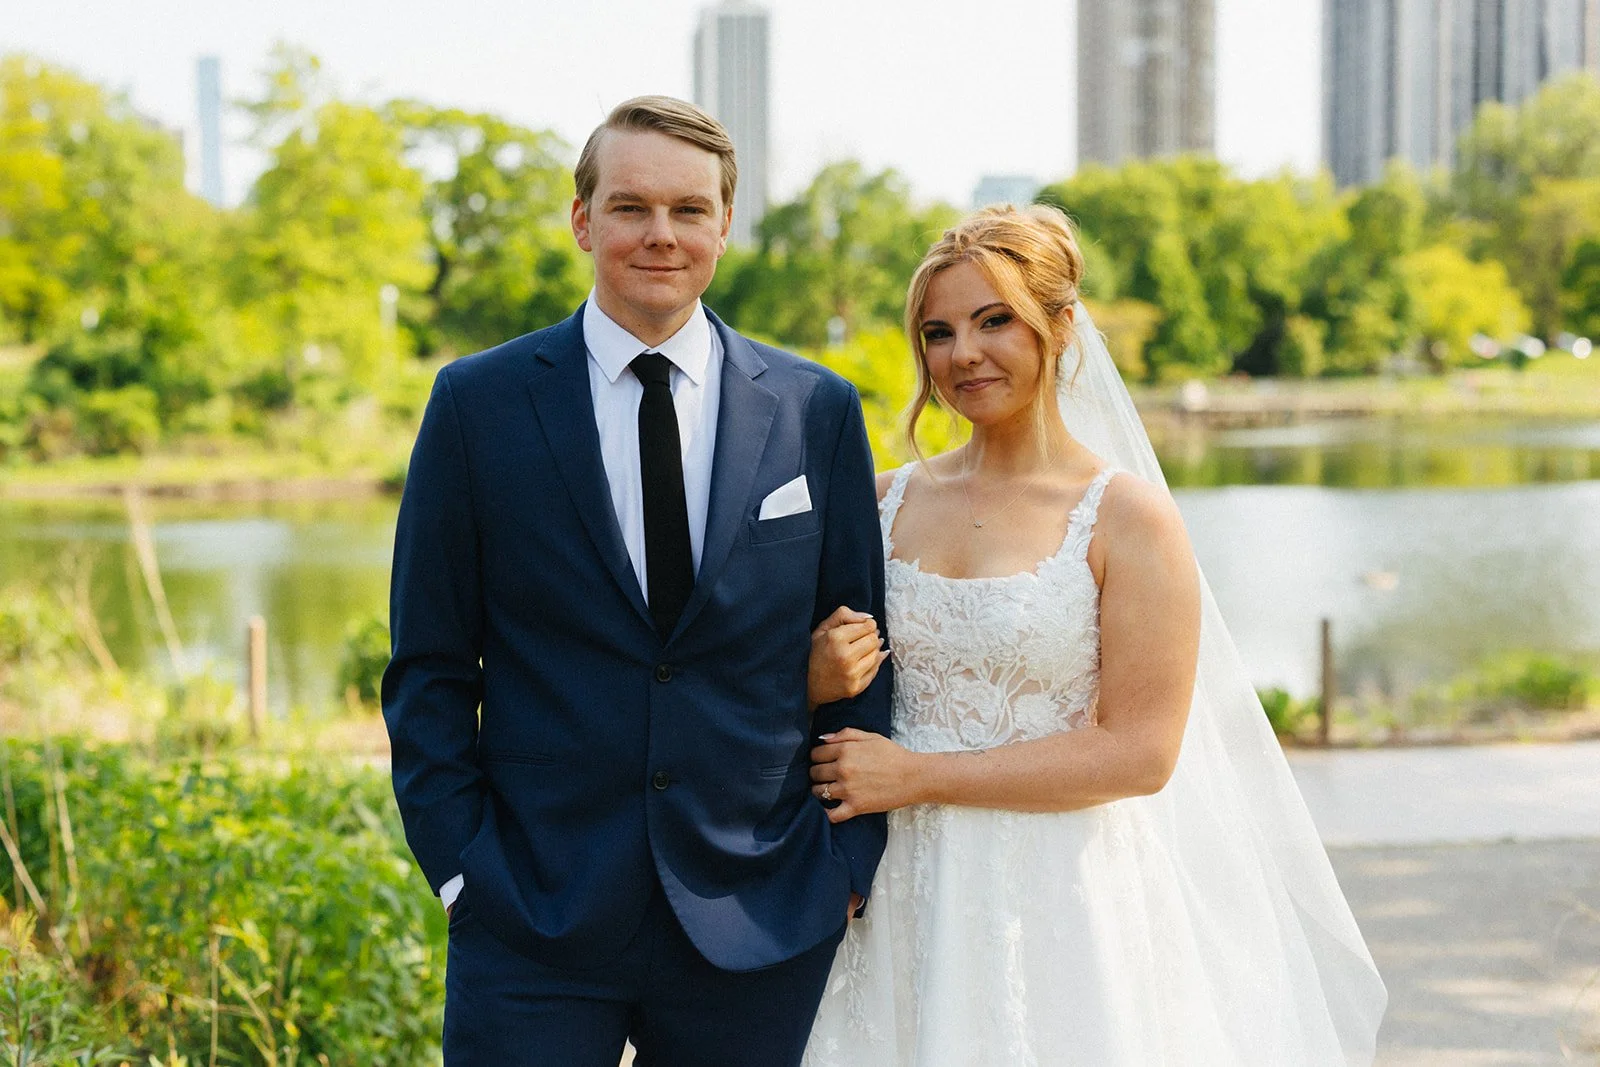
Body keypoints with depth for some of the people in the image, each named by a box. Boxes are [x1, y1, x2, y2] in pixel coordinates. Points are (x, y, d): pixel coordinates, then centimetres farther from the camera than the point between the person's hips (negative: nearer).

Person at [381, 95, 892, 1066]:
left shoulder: (819, 411, 4)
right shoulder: (479, 403, 1)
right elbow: (430, 667, 3)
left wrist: (849, 861, 1)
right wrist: (458, 864, -5)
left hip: (758, 917, 1)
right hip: (533, 911, -1)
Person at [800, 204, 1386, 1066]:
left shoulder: (1128, 516, -8)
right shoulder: (889, 501, 6)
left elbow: (1139, 752, -14)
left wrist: (918, 775, -14)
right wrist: (818, 682, -7)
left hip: (1063, 903, -4)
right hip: (909, 900, 4)